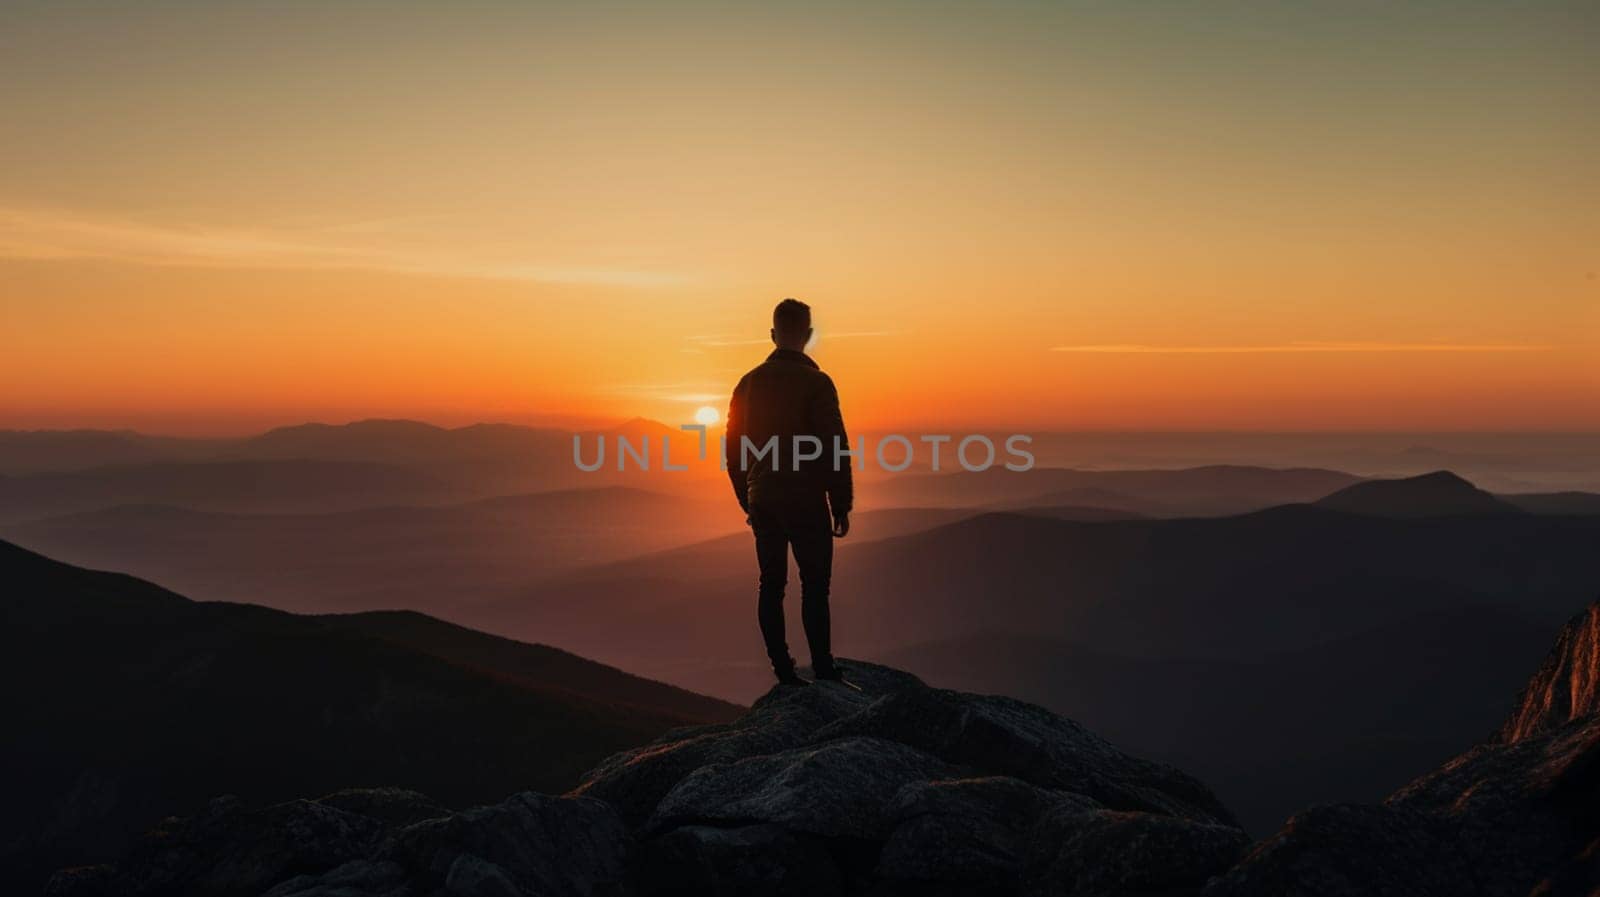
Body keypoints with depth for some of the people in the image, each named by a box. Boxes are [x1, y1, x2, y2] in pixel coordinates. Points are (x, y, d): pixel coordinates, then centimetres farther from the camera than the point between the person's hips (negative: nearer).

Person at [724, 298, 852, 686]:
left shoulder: (749, 382, 7)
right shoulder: (815, 382, -10)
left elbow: (733, 448, 12)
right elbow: (834, 447, -13)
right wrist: (841, 505, -5)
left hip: (762, 504, 5)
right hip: (806, 503, -5)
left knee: (771, 584, 9)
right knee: (814, 585, -1)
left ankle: (783, 670, 12)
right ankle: (823, 670, -2)